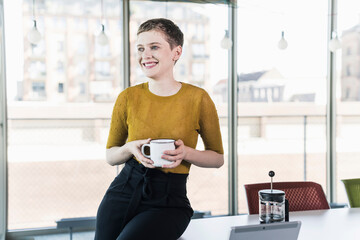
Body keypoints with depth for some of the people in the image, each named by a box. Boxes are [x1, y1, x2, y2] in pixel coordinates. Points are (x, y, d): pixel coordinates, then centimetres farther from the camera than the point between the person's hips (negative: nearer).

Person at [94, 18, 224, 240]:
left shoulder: (197, 98, -3)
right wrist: (130, 148, -10)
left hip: (168, 201, -3)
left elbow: (218, 158, 6)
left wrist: (185, 153, -13)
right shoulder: (128, 97, 3)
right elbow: (110, 156, 13)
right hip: (124, 190, 3)